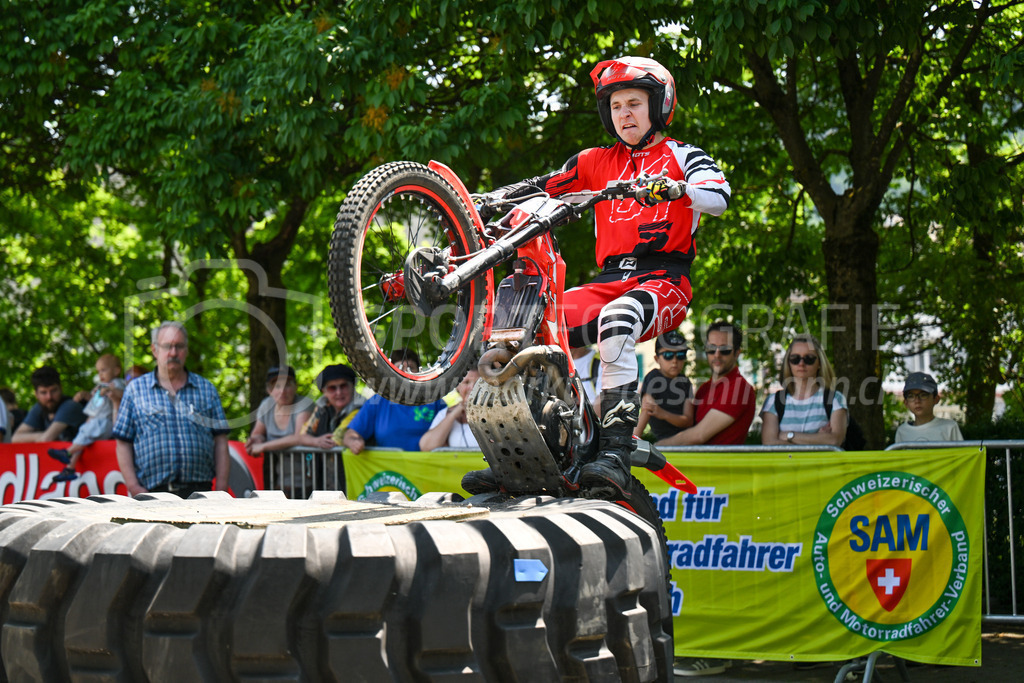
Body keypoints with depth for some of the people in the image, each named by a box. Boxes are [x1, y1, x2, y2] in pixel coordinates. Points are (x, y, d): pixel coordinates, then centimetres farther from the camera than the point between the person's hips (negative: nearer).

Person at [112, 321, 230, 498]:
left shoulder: (206, 389, 14)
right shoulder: (136, 389, 10)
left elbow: (220, 440, 11)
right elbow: (123, 444, 7)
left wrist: (221, 487, 1)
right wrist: (134, 487, -4)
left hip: (198, 491, 1)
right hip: (152, 493, -1)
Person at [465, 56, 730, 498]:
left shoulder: (682, 155, 9)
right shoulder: (598, 161, 24)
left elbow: (719, 197, -10)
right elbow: (543, 187, 21)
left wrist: (673, 189, -30)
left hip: (663, 280, -5)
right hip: (608, 281, 5)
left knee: (615, 322, -39)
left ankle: (616, 455, -43)